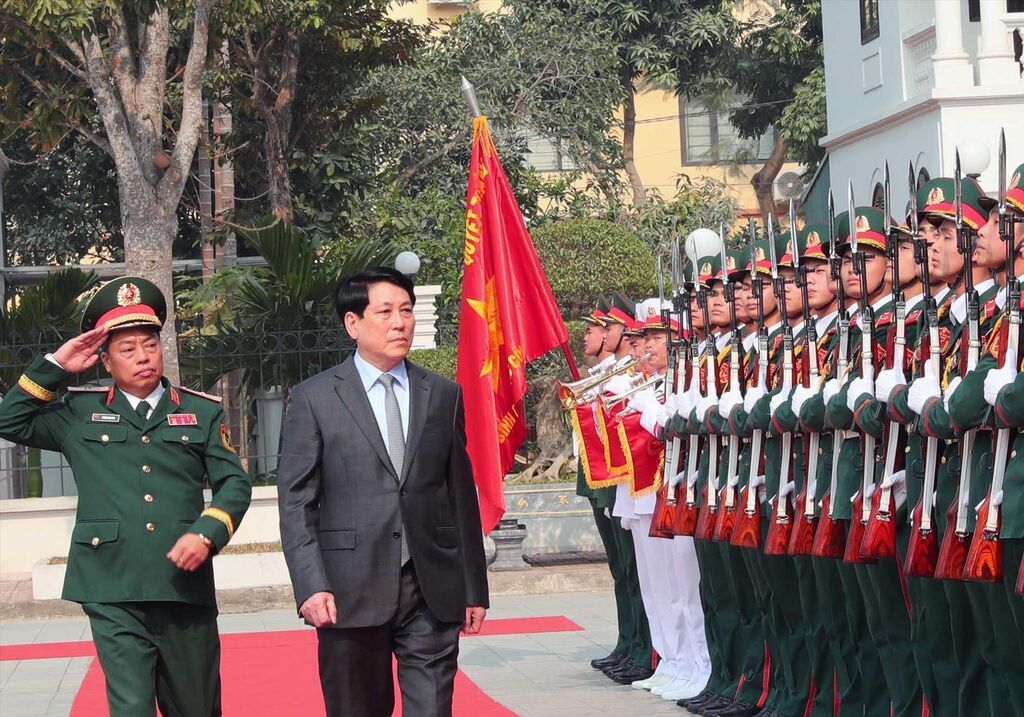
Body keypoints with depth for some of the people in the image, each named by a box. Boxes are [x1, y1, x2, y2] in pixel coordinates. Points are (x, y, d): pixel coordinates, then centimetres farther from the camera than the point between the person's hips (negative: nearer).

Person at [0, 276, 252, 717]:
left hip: (186, 588, 2)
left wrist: (206, 534, -11)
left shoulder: (202, 412, 12)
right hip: (113, 595, -1)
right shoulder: (79, 412, 12)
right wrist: (56, 366, 2)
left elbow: (233, 484, 7)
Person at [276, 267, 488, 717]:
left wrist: (474, 588, 11)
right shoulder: (314, 399, 2)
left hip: (433, 591, 2)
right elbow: (296, 503, -2)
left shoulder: (443, 396, 11)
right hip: (350, 592, -2)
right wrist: (311, 586, -13)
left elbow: (462, 495, 12)